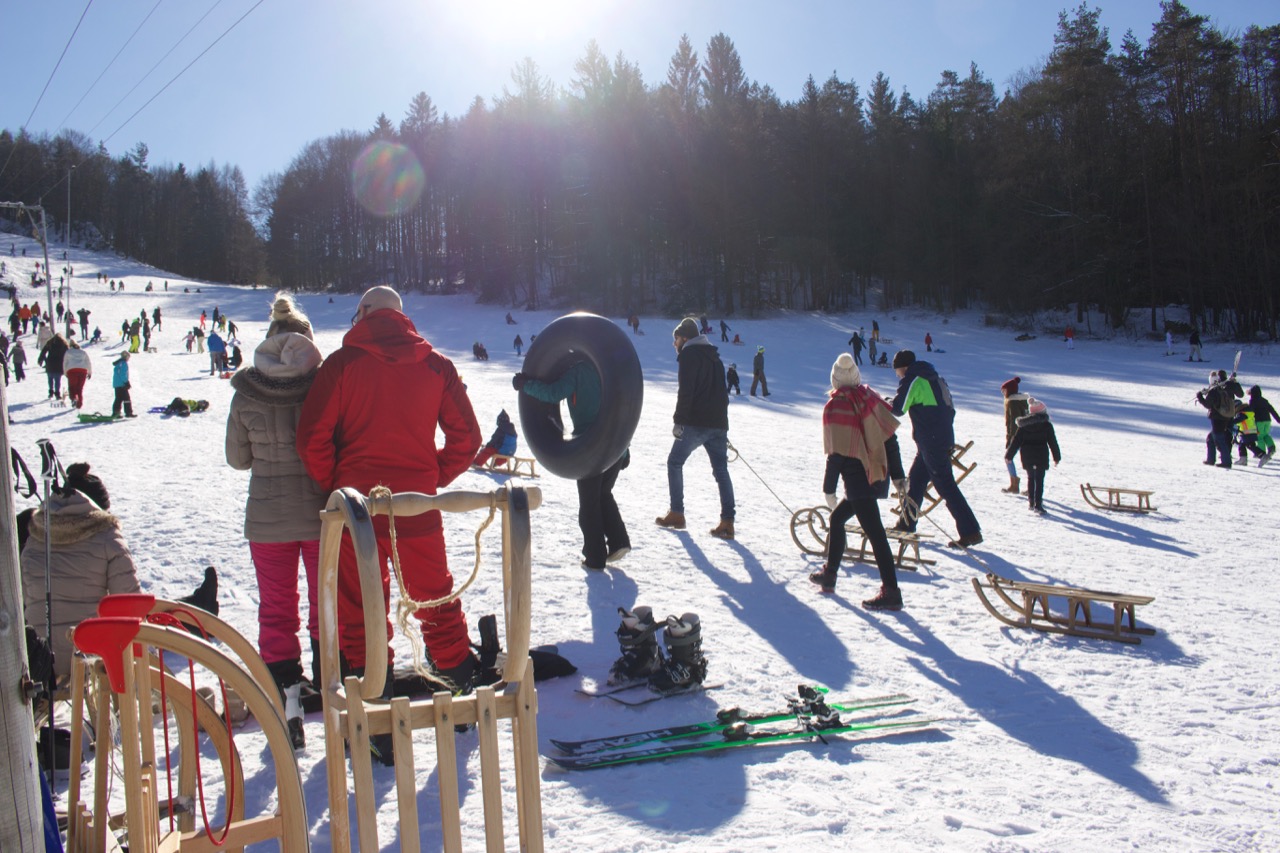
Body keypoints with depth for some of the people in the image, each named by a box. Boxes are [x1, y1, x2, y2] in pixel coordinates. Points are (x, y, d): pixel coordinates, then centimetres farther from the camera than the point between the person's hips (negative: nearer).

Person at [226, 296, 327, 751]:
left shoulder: (246, 393, -5)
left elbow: (237, 458, 4)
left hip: (267, 518, 1)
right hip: (323, 514, -1)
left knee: (276, 611, 13)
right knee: (328, 610, 12)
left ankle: (287, 702, 12)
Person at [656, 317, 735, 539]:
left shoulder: (689, 355, -4)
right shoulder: (714, 356, 22)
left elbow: (685, 391, -14)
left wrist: (679, 420, -13)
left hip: (696, 423, -7)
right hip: (719, 422, 7)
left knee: (675, 463, 7)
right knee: (721, 469, 5)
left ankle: (676, 514, 7)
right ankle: (727, 522, -2)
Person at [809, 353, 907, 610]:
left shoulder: (835, 406, -11)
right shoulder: (871, 397, 7)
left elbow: (837, 453, -13)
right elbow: (890, 439, 7)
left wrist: (828, 489, -5)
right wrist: (898, 476, 13)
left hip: (858, 480, -8)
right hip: (879, 476, 8)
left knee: (875, 534, -7)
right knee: (837, 518, 22)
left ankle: (891, 592, -5)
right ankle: (829, 574, 30)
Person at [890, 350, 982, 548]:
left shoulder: (912, 379, -8)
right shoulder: (935, 378, 18)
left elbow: (898, 409, -9)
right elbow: (950, 409, 19)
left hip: (931, 441, -9)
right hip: (944, 438, 9)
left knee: (945, 485, -7)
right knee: (915, 480, 18)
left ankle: (970, 531, -8)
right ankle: (906, 525, 26)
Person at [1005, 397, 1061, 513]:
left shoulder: (1023, 425, 0)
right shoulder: (1047, 425, -6)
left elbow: (1016, 441, 1)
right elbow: (1052, 442, -2)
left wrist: (1009, 455, 7)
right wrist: (1057, 457, 8)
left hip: (1027, 456, 3)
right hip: (1041, 456, -3)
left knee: (1030, 478, 18)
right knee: (1039, 480, -3)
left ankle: (1031, 502, 21)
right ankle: (1038, 504, -12)